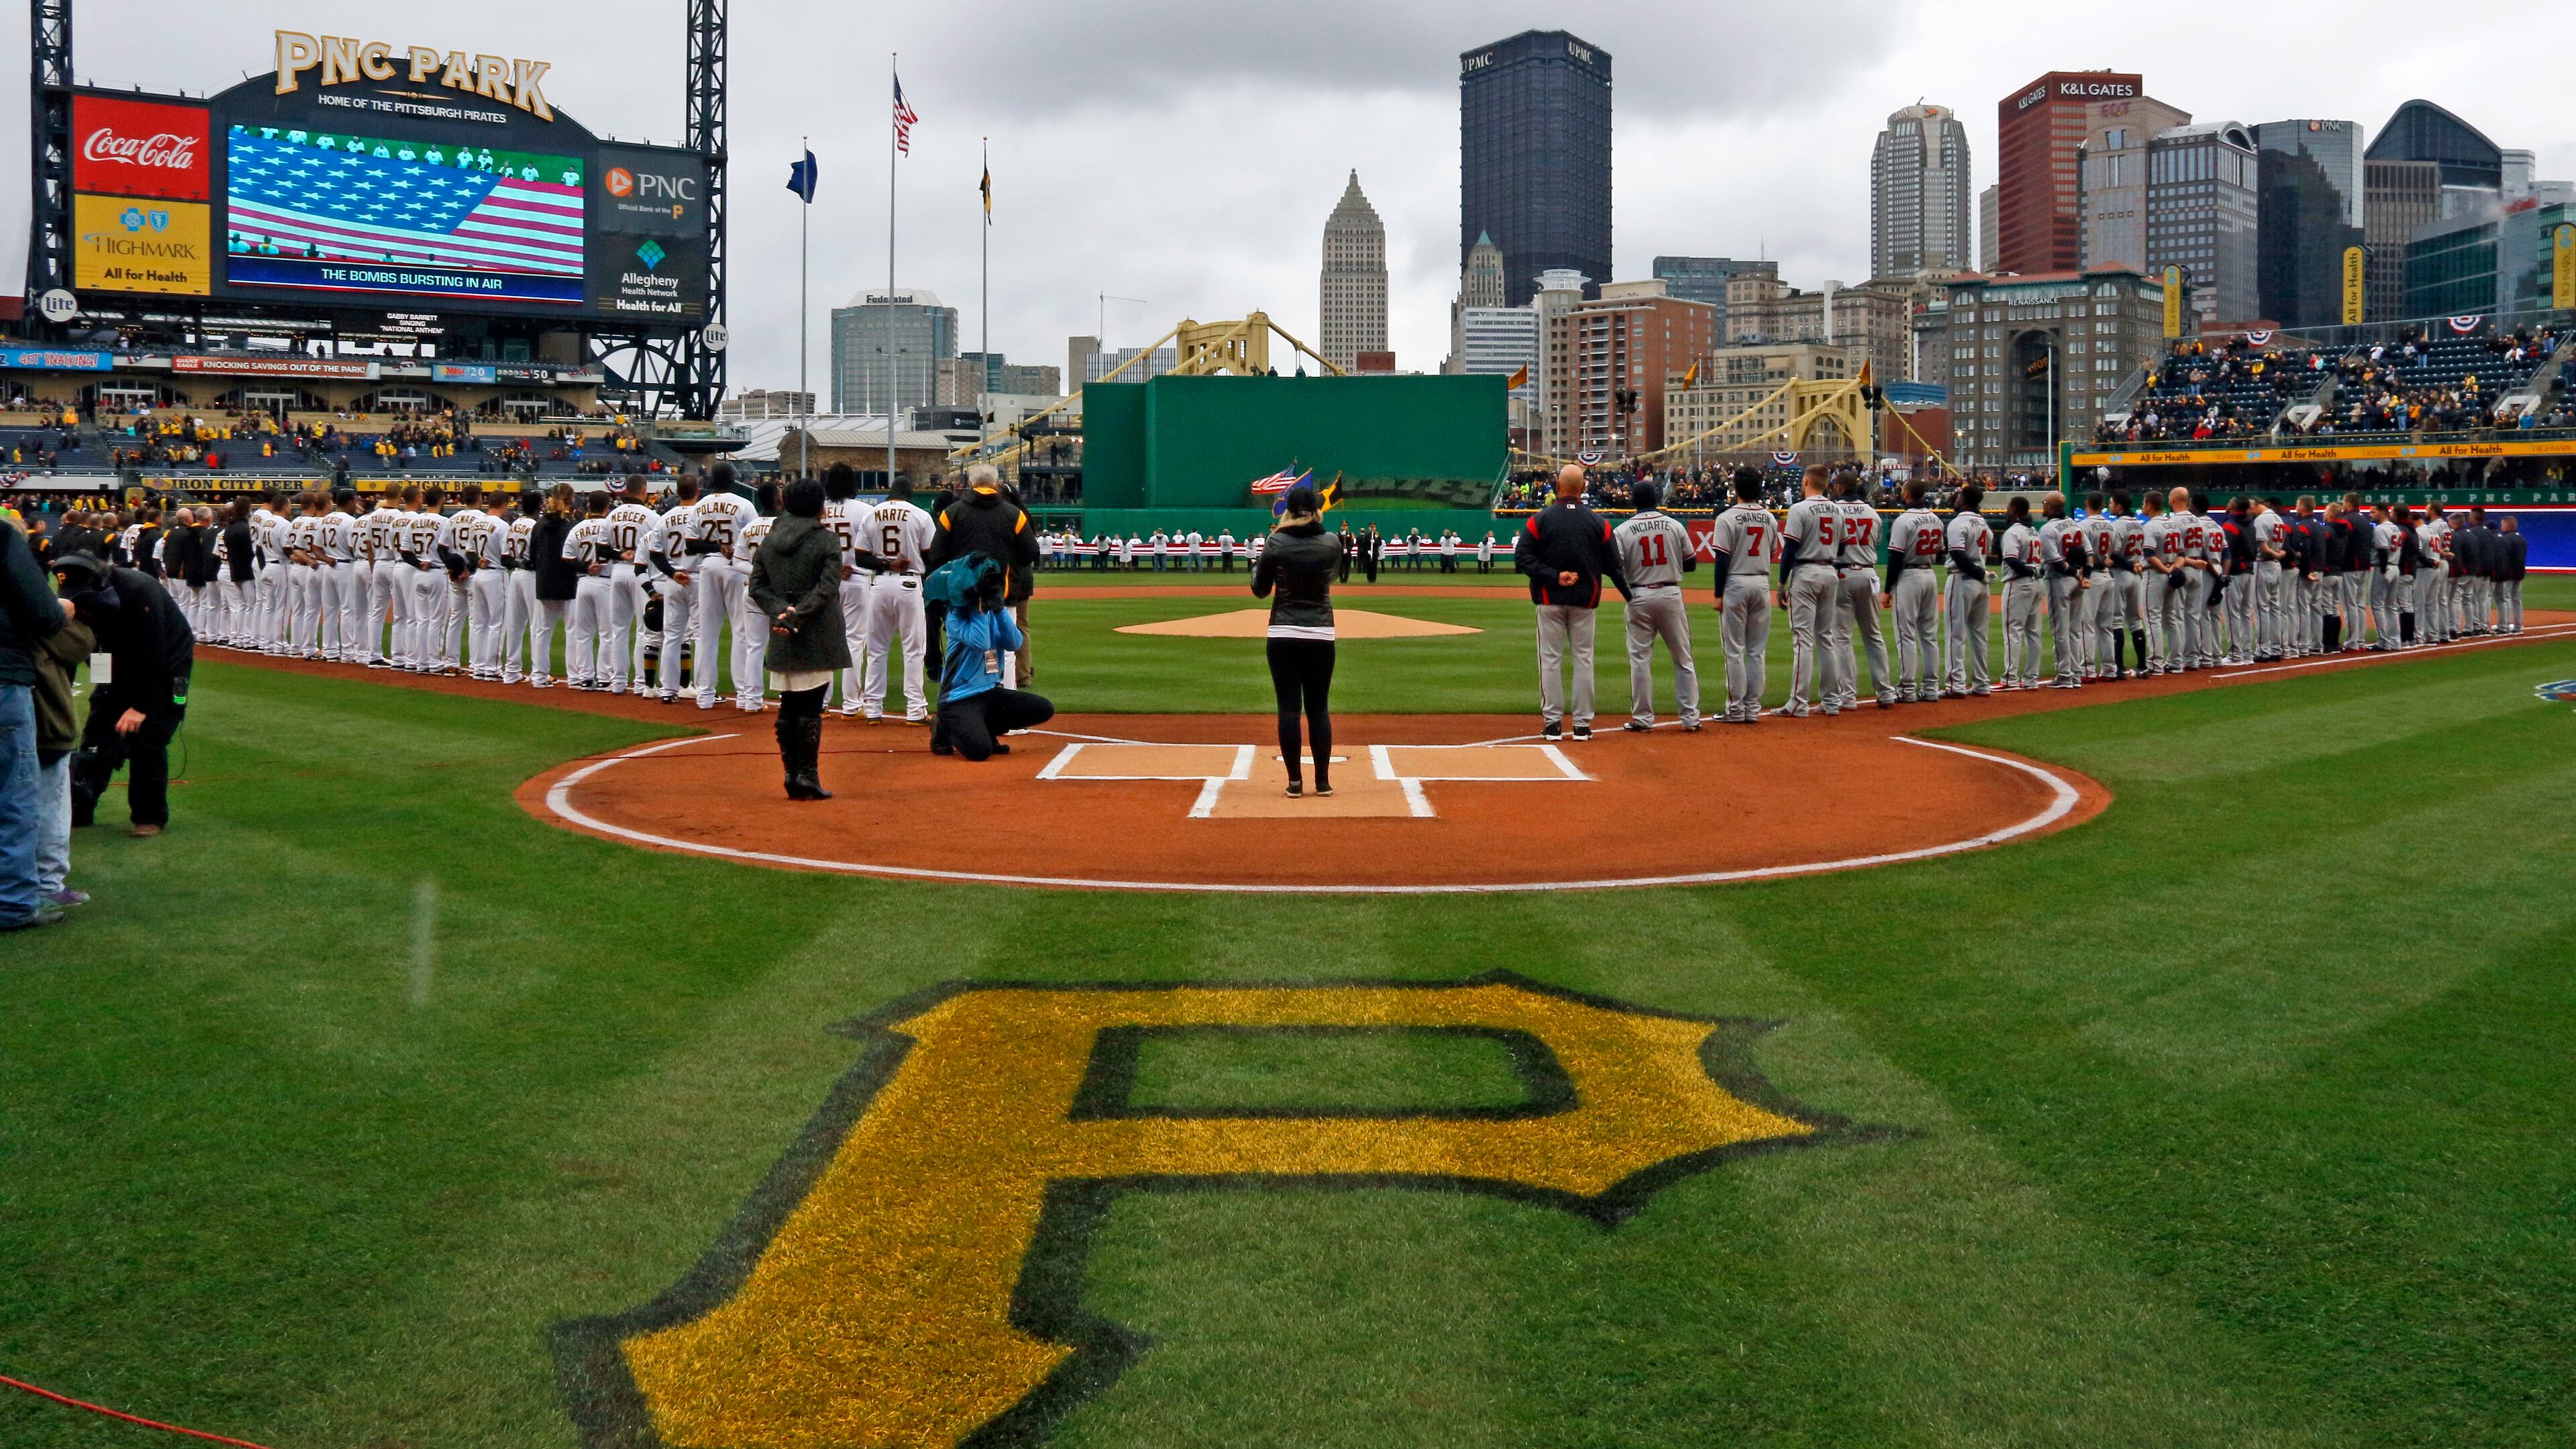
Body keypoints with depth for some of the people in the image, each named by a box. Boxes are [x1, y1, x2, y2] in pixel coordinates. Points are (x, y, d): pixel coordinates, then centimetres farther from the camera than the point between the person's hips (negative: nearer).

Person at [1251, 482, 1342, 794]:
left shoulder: (1276, 544, -6)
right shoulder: (1331, 544, -1)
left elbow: (1260, 590, 2)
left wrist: (1259, 561, 19)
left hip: (1283, 635, -1)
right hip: (1321, 635, 1)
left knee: (1289, 708, 2)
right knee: (1319, 708, 8)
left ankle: (1295, 781, 2)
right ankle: (1323, 781, 8)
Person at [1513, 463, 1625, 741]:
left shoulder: (1540, 519, -6)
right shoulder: (1598, 523, 0)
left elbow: (1521, 559, -12)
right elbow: (1613, 565, 0)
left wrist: (1555, 577, -12)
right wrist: (1632, 595, 9)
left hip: (1550, 600, -1)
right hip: (1585, 601, 1)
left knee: (1550, 660, 4)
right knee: (1583, 660, 6)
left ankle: (1553, 723, 3)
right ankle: (1582, 725, 7)